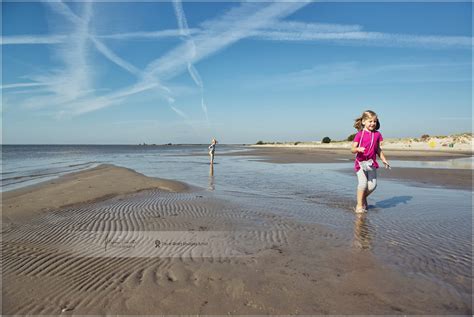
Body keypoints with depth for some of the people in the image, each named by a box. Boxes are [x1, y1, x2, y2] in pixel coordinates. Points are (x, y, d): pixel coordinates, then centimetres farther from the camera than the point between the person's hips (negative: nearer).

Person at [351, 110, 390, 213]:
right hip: (361, 162, -4)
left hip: (371, 163, 4)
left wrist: (384, 159, 14)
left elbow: (378, 149, 18)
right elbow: (352, 149, -10)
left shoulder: (377, 134, 8)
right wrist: (358, 149, -30)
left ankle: (363, 197, 27)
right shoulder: (359, 134, -4)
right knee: (363, 183, -15)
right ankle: (359, 205, -2)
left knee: (373, 184, -2)